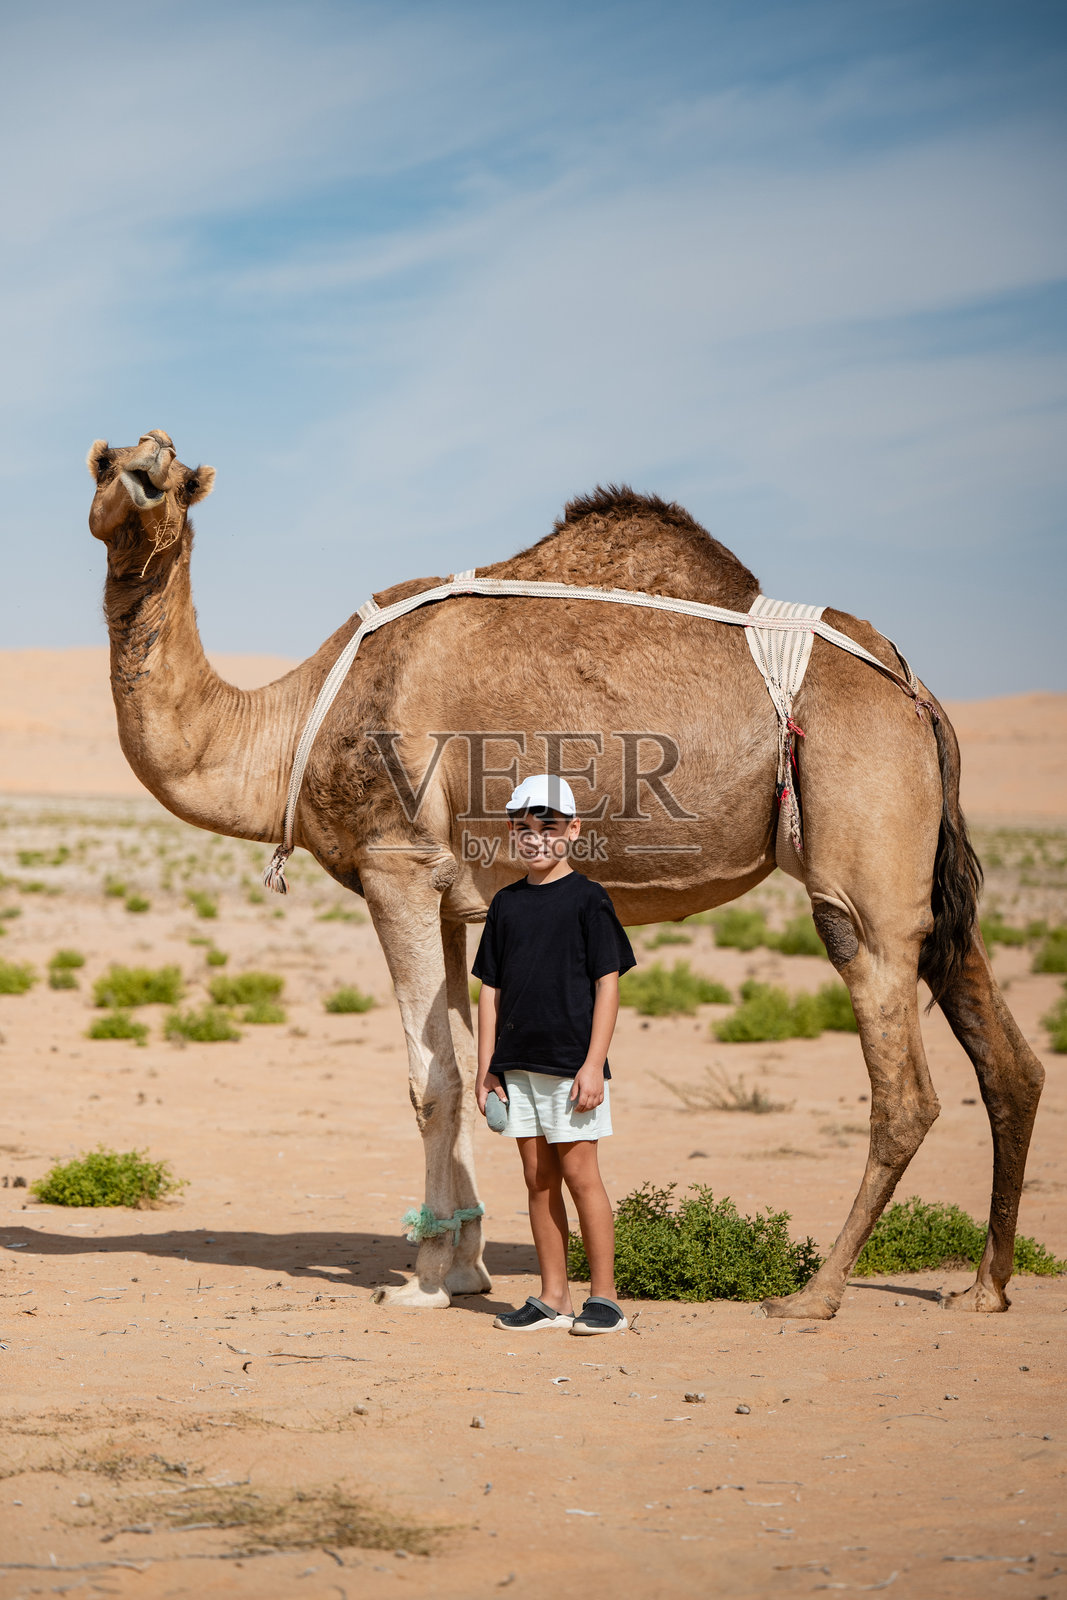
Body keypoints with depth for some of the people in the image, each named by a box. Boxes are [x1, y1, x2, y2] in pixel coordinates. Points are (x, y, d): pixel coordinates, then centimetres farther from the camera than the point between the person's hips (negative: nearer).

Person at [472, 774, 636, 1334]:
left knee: (579, 1173, -3)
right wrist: (486, 1065, 8)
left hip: (571, 1062, -5)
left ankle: (604, 1298, 6)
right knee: (538, 1180, 8)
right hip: (518, 1064, 5)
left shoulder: (587, 898, -4)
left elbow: (607, 983, -6)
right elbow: (491, 987, 14)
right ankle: (552, 1298, 15)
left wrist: (594, 1064, -12)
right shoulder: (506, 903, 11)